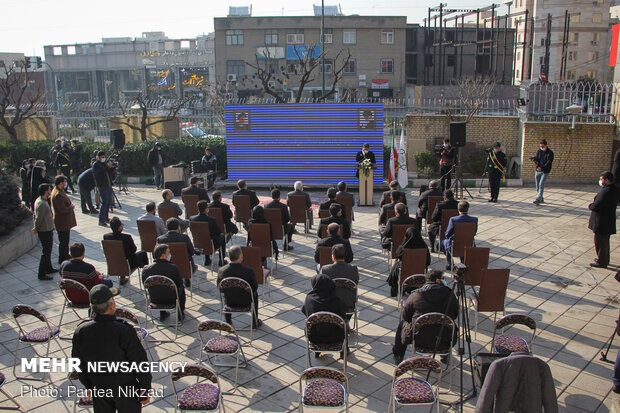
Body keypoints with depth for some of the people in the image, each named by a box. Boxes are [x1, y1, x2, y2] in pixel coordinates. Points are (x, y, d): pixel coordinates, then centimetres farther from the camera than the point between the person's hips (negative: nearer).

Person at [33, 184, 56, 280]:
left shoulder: (39, 200, 8)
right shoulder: (42, 204, -25)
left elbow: (35, 215, 15)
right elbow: (38, 218, -23)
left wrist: (35, 228, 15)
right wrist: (36, 228, -9)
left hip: (48, 230, 10)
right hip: (45, 231, -10)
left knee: (48, 250, 22)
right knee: (46, 252, -3)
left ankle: (49, 268, 36)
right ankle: (41, 274, 3)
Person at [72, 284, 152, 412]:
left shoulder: (80, 332, -15)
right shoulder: (125, 331, -29)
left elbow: (79, 364, 0)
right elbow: (140, 363, -19)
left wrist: (89, 387, 16)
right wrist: (145, 390, -4)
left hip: (99, 388, 4)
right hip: (126, 390, -4)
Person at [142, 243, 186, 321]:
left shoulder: (146, 269, -16)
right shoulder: (173, 268, -24)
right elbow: (180, 283, -10)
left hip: (154, 300, 3)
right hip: (171, 300, -3)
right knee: (181, 287, 28)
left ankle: (162, 314, 45)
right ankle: (180, 314, 39)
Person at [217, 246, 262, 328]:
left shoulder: (221, 271, -20)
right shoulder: (249, 271, -27)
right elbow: (255, 287, -11)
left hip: (229, 303, 2)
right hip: (245, 303, -2)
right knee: (255, 293, 31)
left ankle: (228, 322, 44)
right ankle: (255, 322, 37)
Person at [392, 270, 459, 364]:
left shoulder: (415, 295, -8)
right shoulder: (450, 294, -3)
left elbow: (406, 316, 1)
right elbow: (455, 315, 9)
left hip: (419, 339, -1)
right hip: (444, 342, 2)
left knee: (402, 324, 28)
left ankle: (398, 357, 41)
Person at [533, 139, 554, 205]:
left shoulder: (550, 152, -7)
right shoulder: (538, 151, 8)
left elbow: (549, 162, -17)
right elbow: (536, 158, 2)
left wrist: (542, 168, -29)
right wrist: (535, 162, -23)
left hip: (545, 172, -5)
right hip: (538, 171, 5)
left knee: (541, 185, -15)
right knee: (538, 187, 9)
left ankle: (538, 200, -20)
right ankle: (541, 199, 26)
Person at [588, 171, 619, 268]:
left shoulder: (606, 191, -26)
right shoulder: (613, 189, 6)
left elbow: (596, 206, -26)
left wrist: (590, 206, -4)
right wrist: (593, 205, 2)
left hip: (601, 222, -10)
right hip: (609, 220, 10)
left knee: (600, 242, 2)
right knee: (604, 241, 22)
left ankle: (601, 262, 12)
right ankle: (604, 260, 35)